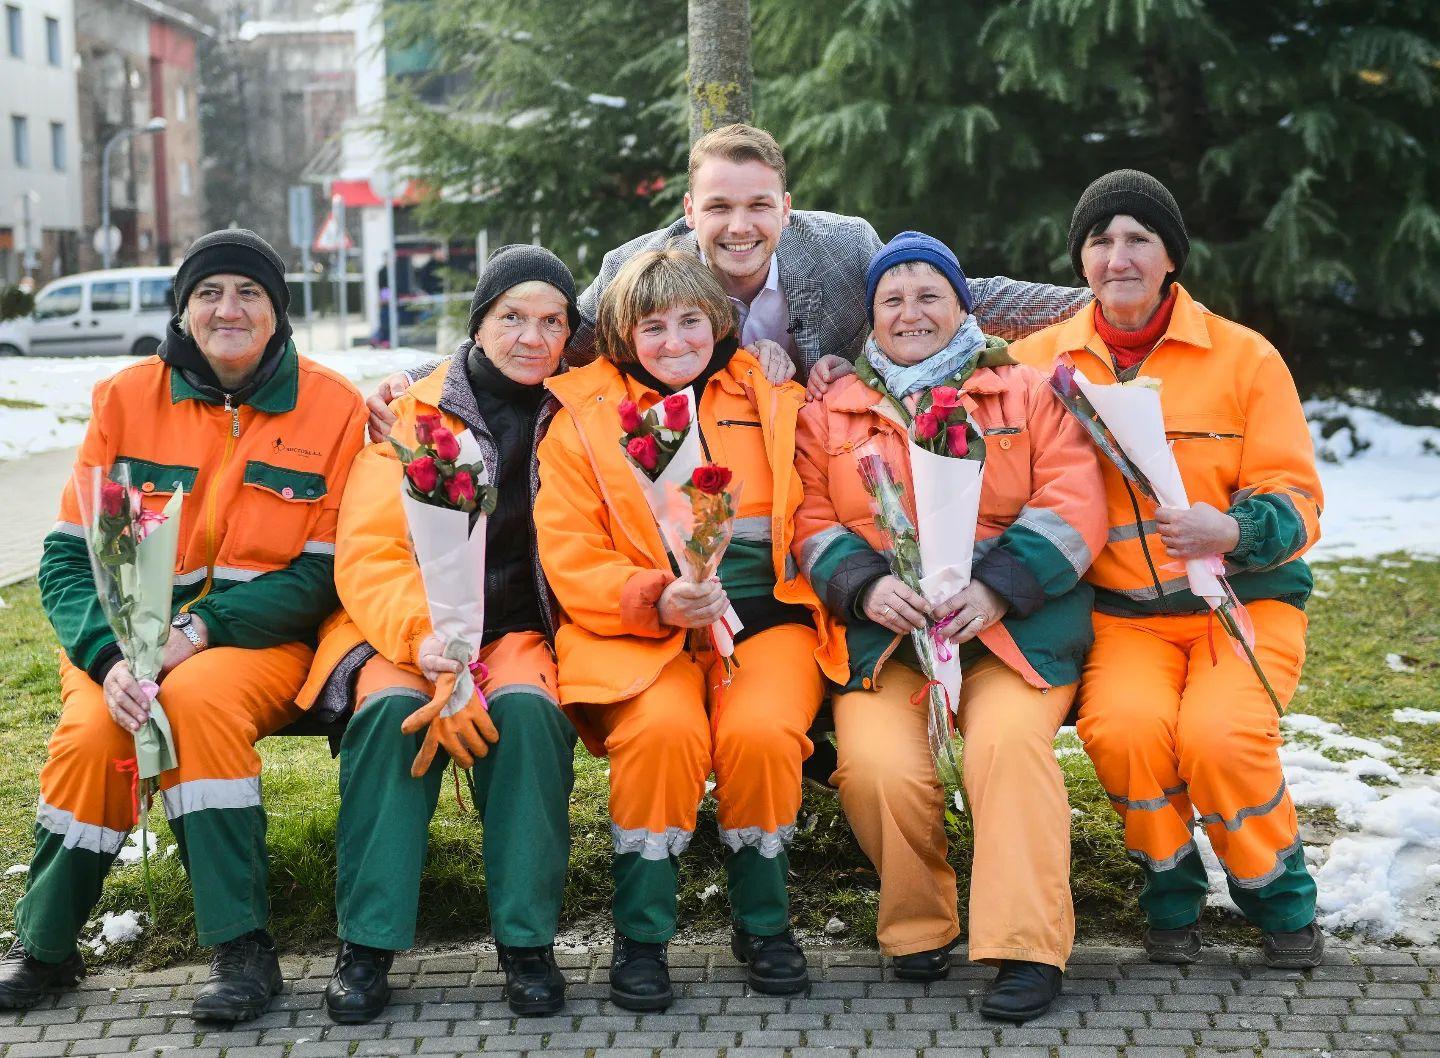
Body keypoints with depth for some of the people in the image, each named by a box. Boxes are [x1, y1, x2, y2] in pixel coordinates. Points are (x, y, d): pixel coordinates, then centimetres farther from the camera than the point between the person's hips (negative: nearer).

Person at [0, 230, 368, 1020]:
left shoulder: (331, 406, -2)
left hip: (263, 637, -2)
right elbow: (68, 556, 0)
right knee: (92, 730, -28)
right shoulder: (127, 398, 3)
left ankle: (241, 947, -23)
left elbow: (321, 575, -5)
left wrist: (198, 631, -19)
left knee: (200, 697, -34)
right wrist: (112, 655, -20)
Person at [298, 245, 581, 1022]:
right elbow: (366, 554, -4)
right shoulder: (413, 414, 4)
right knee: (392, 707, -31)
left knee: (528, 708, -31)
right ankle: (367, 944, -23)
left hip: (522, 627, 1)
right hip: (407, 629, -1)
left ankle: (526, 940, -21)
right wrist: (417, 635, -21)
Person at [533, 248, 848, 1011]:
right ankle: (639, 937, -12)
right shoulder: (582, 419, 8)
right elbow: (569, 556, -1)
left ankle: (763, 924, -2)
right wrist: (656, 602, -17)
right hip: (641, 632, -1)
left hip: (766, 621, 1)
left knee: (761, 732, -29)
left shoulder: (775, 402, 14)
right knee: (663, 729, -32)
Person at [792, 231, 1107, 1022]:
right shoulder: (829, 413, 17)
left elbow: (1071, 509, 1)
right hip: (882, 631, 1)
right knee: (877, 764, -25)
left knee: (1010, 742, -30)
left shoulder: (1027, 395, 12)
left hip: (1008, 626, -1)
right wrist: (863, 586, -11)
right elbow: (811, 524, 9)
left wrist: (998, 587, -14)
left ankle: (1027, 949, -22)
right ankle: (917, 928, -1)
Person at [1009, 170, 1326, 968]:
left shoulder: (1244, 356, -1)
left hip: (1245, 601, -1)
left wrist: (1232, 530, -24)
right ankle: (1170, 894, 1)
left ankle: (1279, 895, 3)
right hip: (1120, 611, 1)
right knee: (1122, 725, -29)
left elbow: (1296, 502, -3)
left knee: (1219, 733, -29)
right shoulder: (1039, 360, 5)